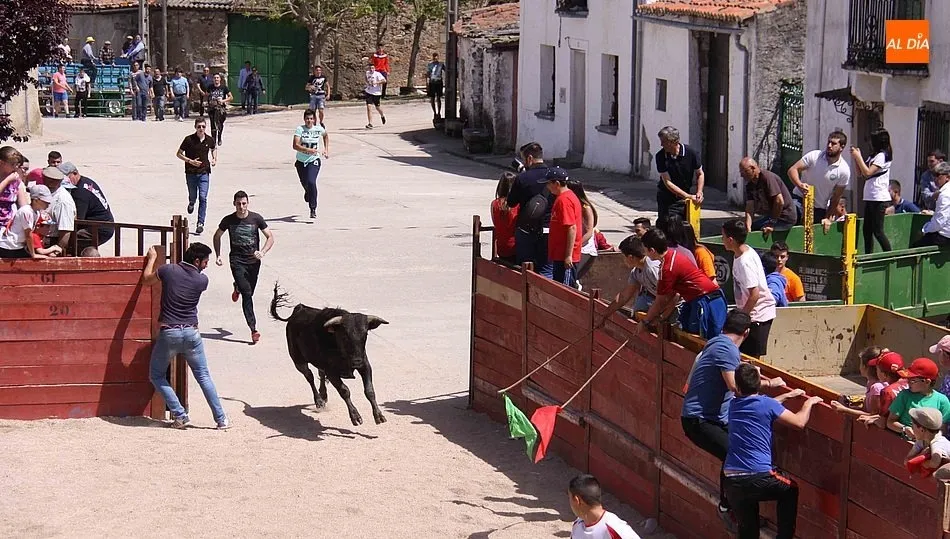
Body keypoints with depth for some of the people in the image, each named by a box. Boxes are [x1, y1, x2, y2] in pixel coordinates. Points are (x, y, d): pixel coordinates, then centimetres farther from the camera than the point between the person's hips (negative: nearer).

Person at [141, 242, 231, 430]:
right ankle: (221, 419, 10)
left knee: (157, 376, 15)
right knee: (203, 376, 12)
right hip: (191, 333, 1)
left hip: (168, 333, -1)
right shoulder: (202, 280, -2)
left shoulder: (168, 270, -5)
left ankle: (180, 416, 5)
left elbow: (146, 280, 13)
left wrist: (152, 258, 28)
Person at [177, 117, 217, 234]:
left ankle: (200, 223, -7)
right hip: (191, 172, -1)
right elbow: (179, 154, -2)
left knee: (203, 198, -9)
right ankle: (191, 203, 49)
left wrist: (214, 159, 6)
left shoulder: (210, 140, -1)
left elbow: (214, 148, 23)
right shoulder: (189, 140, -10)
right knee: (193, 196, 10)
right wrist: (190, 161, -15)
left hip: (204, 173, 1)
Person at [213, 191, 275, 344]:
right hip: (237, 261, -2)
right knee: (247, 293, -13)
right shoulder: (228, 220, -3)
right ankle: (253, 329, -13)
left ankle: (237, 288, 51)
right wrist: (218, 255, 6)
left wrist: (262, 252, -16)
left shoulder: (256, 218, -4)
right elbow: (217, 236, 15)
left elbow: (270, 237, 1)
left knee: (249, 292, 13)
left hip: (253, 260, 2)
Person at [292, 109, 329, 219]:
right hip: (301, 161, 1)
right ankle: (308, 193, 57)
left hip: (314, 161, -1)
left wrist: (326, 150, 15)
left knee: (311, 182, -22)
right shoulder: (300, 129, -13)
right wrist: (308, 150, -35)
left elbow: (326, 136, 21)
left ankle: (313, 208, -13)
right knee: (304, 183, 17)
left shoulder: (319, 129, -4)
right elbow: (295, 145, -23)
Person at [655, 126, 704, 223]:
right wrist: (689, 196, -21)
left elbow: (700, 174, 3)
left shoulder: (691, 153, -12)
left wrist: (699, 193, -14)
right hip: (666, 196, 0)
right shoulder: (661, 156, -13)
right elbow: (667, 182, -16)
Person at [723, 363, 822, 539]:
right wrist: (808, 403, 17)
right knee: (791, 491, 26)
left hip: (732, 483, 4)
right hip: (759, 478, -4)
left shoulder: (734, 405, 13)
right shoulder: (766, 404, -5)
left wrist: (786, 396, 39)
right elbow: (799, 422, 1)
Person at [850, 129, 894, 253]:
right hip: (870, 198, 9)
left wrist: (858, 157, -11)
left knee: (878, 231, -9)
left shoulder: (882, 156, -11)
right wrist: (855, 158, 10)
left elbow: (867, 173, -19)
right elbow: (861, 173, 20)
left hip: (879, 199, -9)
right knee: (867, 229, 9)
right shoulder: (874, 156, 17)